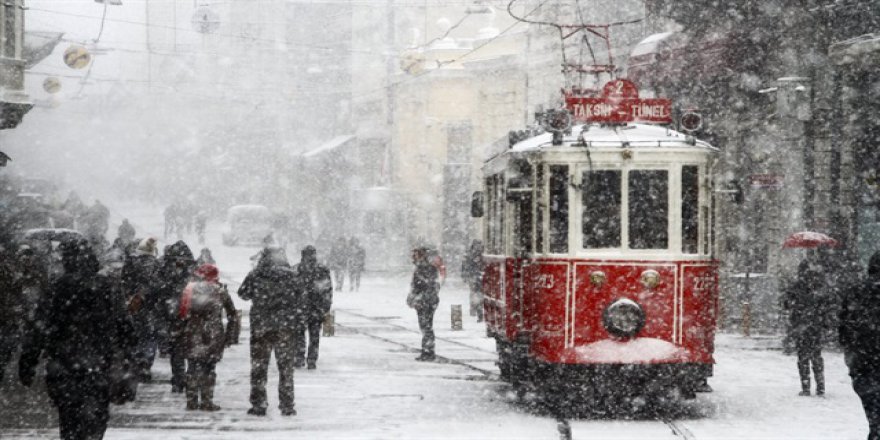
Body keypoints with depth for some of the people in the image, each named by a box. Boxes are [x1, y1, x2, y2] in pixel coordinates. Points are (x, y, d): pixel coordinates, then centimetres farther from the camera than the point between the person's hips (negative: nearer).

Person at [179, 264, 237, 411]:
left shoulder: (190, 289, 9)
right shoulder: (220, 291, 5)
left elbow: (182, 313, 6)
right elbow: (232, 314, 6)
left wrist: (182, 332, 12)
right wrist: (229, 335, 13)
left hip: (192, 333, 2)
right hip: (213, 333, -2)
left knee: (193, 367, 9)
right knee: (209, 367, 2)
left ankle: (191, 401, 9)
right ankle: (206, 402, 0)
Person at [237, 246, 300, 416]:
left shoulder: (255, 276, -6)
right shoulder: (292, 276, -4)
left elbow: (243, 294, 7)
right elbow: (300, 300, 2)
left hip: (260, 327, -1)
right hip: (286, 327, 1)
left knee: (259, 366, 9)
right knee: (286, 366, 8)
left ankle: (258, 405, 7)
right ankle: (287, 406, 7)